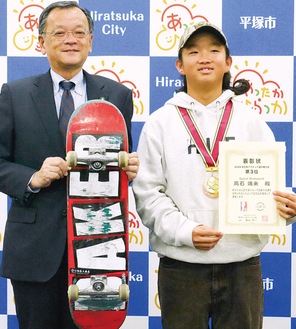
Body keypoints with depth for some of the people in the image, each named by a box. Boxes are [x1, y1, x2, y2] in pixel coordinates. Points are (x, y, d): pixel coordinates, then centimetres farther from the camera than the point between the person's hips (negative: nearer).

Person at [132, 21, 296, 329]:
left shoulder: (250, 121, 6)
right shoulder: (160, 122, 1)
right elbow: (147, 192, -2)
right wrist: (185, 231, -15)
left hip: (243, 265, 2)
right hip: (181, 266, -1)